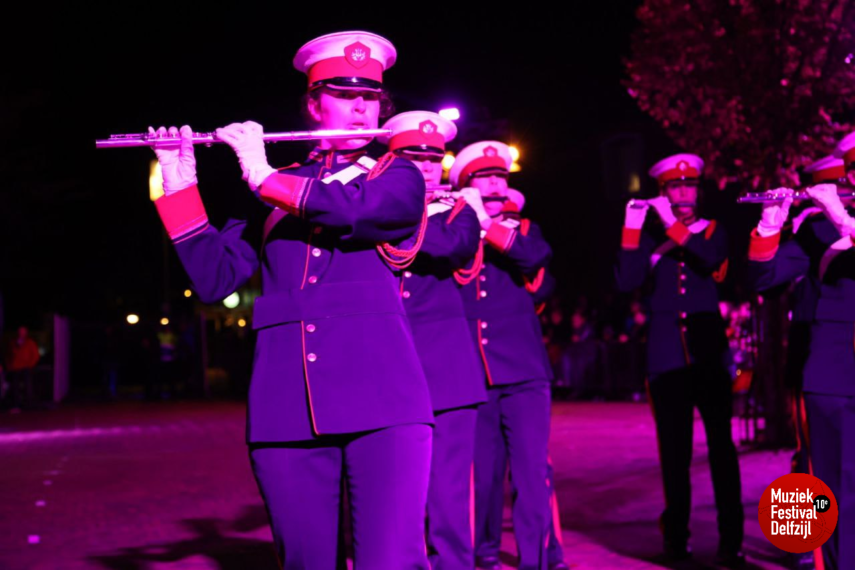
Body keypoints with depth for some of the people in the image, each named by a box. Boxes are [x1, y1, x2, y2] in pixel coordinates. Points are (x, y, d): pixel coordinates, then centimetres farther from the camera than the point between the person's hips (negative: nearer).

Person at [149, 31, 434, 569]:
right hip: (286, 408, 3)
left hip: (382, 399, -3)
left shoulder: (399, 177, 12)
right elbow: (214, 278, 12)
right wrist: (180, 186, 5)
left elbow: (363, 210, -12)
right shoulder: (276, 191, 20)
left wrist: (264, 177, -3)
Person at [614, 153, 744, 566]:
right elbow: (626, 282, -4)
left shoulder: (713, 231, 10)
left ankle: (730, 539, -3)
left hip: (708, 352, -1)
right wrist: (633, 225, -7)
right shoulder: (652, 238, 11)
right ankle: (676, 536, 13)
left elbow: (710, 261, -13)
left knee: (721, 444, -6)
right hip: (667, 356, 1)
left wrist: (672, 224, -13)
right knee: (674, 450, 4)